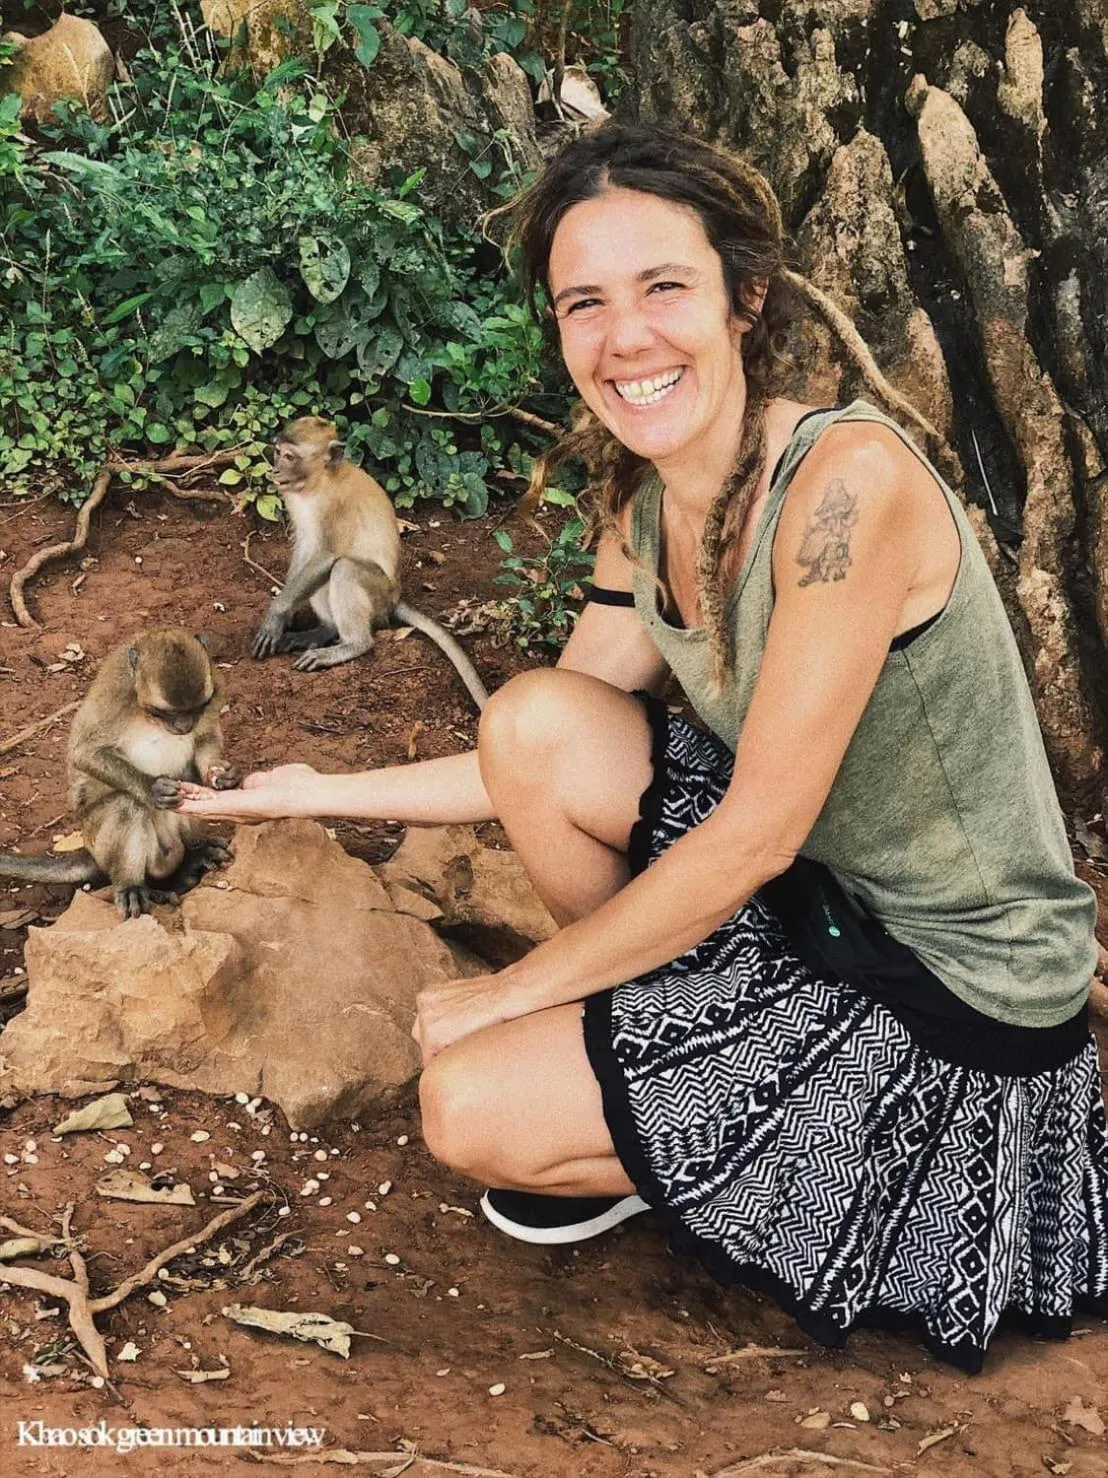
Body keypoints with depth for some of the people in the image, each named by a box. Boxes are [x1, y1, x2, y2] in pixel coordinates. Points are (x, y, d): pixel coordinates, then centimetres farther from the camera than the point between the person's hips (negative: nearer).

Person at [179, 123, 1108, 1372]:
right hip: (814, 896, 7)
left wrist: (510, 990, -13)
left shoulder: (848, 477, -26)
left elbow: (755, 836, -23)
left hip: (955, 993, -7)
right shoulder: (642, 511, -1)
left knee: (470, 1108, -13)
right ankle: (654, 1040, 9)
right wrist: (324, 793, 9)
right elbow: (545, 771, 9)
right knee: (535, 715, -8)